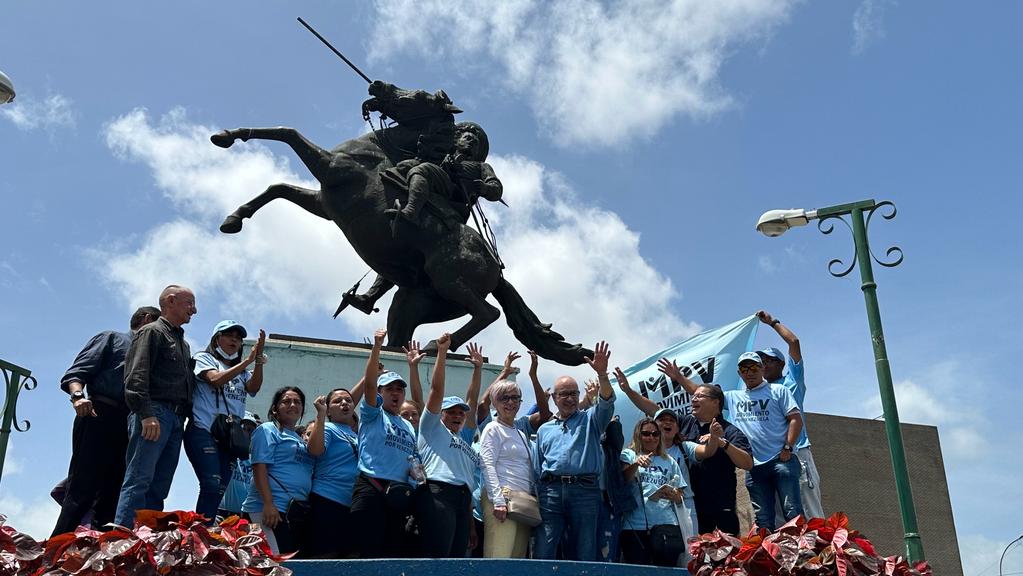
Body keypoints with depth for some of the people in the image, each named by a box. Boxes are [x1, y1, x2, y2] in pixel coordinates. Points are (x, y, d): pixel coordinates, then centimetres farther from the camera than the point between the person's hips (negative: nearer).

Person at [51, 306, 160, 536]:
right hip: (100, 416, -6)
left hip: (131, 426, 6)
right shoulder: (111, 338, 13)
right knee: (83, 490, -13)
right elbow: (77, 371, -1)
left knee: (112, 496, 0)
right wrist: (77, 395, -20)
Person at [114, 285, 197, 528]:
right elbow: (137, 375, -10)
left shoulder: (182, 343, 30)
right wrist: (146, 414, -21)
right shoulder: (152, 332, 3)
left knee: (159, 488, 2)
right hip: (155, 412, -8)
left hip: (176, 419, 8)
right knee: (139, 480, -16)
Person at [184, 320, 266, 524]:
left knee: (220, 490, 1)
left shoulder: (241, 371, 24)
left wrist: (258, 359, -9)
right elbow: (216, 380, -11)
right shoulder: (205, 358, 10)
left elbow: (254, 387, 3)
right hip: (203, 431, -6)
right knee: (212, 485, -20)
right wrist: (247, 361, -10)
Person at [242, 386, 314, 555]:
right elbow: (259, 467, -9)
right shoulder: (268, 430, 2)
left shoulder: (300, 440, 25)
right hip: (273, 509, -8)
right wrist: (268, 504, -19)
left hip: (298, 510, 8)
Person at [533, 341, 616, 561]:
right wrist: (537, 498, 8)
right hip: (551, 491, 2)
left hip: (585, 491, -1)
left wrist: (602, 374, -23)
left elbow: (607, 402, -5)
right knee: (543, 554, -6)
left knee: (584, 555, 2)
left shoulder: (590, 420, 15)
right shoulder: (544, 430, 23)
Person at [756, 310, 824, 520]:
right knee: (778, 516, 4)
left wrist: (773, 322, 11)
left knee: (811, 513, -5)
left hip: (797, 452, -4)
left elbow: (794, 341, 2)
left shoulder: (791, 380, 11)